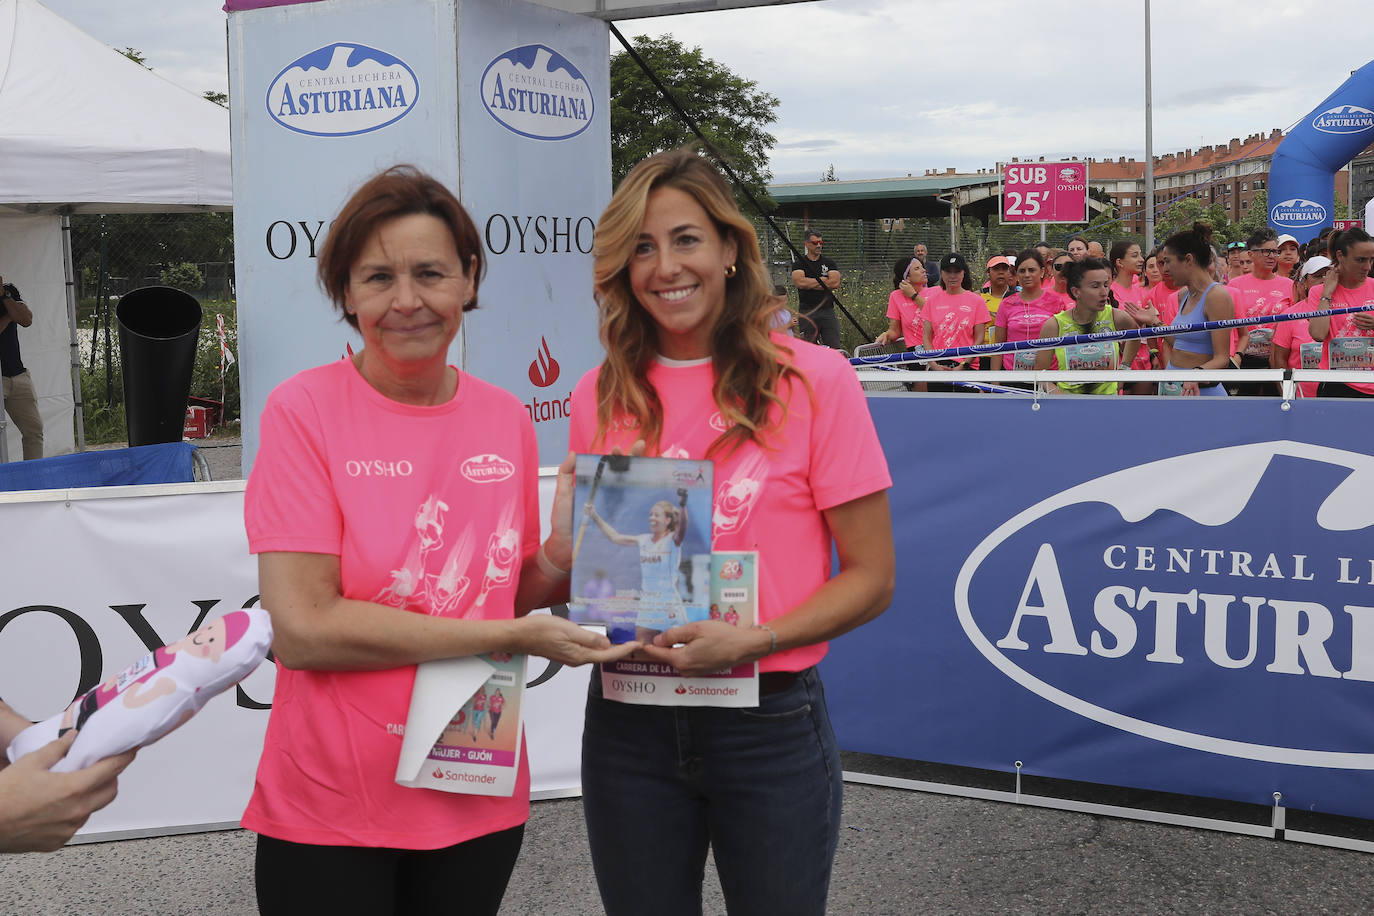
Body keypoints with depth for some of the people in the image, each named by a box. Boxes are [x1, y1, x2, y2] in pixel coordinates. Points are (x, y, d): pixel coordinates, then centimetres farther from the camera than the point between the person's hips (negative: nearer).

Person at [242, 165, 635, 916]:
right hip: (329, 813, -4)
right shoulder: (304, 410, -12)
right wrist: (511, 638, -18)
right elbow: (302, 628, -19)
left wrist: (559, 562, -10)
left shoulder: (507, 419, 2)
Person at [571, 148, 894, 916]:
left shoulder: (813, 381, -7)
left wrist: (750, 642, -20)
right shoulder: (601, 397, 3)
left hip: (770, 728, -3)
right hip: (628, 726, 3)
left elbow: (871, 578, -6)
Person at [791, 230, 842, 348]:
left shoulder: (829, 263, 12)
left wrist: (810, 284, -5)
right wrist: (823, 280, -4)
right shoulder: (799, 264, 6)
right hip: (807, 313, -2)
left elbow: (835, 283, -5)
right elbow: (799, 282, -13)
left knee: (834, 348, -5)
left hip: (828, 311, 2)